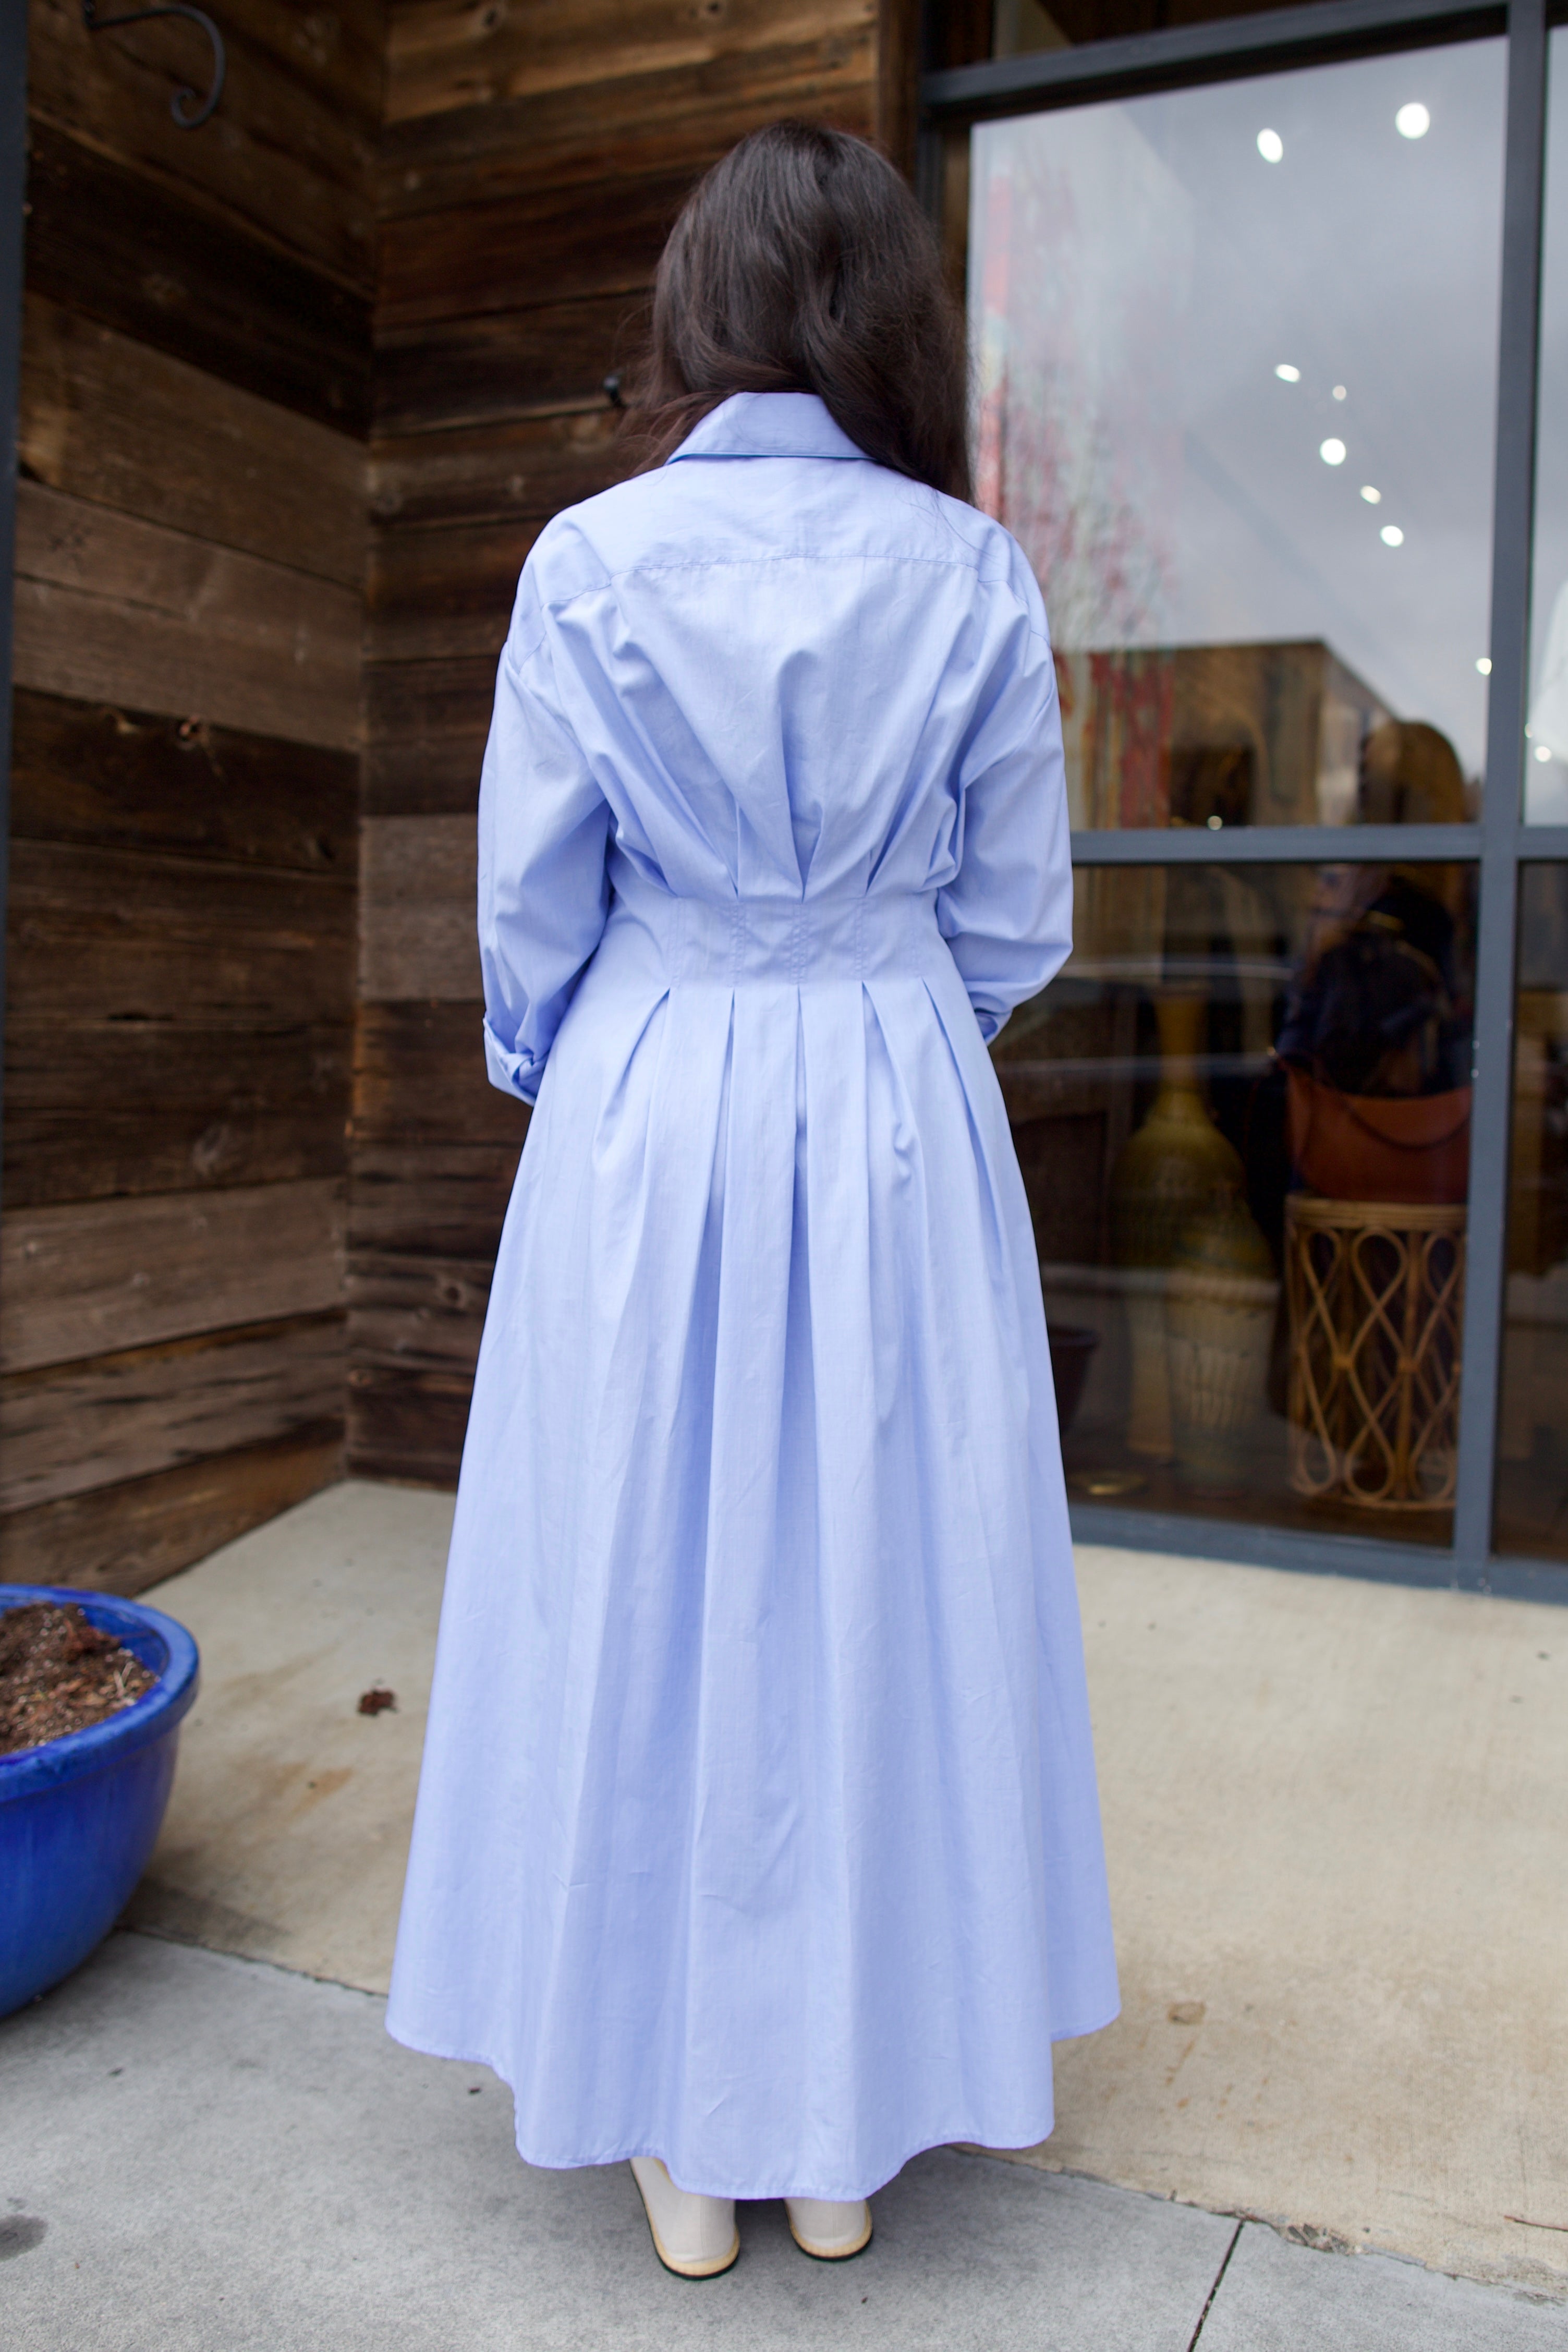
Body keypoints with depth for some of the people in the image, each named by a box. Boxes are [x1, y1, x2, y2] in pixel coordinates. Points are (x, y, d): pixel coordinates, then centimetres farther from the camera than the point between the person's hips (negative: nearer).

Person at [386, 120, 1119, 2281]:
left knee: (648, 1597, 10)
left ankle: (682, 2134, 25)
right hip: (904, 1129, 2)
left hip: (648, 1126, -1)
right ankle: (849, 2129, 28)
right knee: (883, 1594, 12)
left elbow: (532, 910, -1)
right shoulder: (977, 575, 0)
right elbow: (1018, 922, 3)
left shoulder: (589, 560, -4)